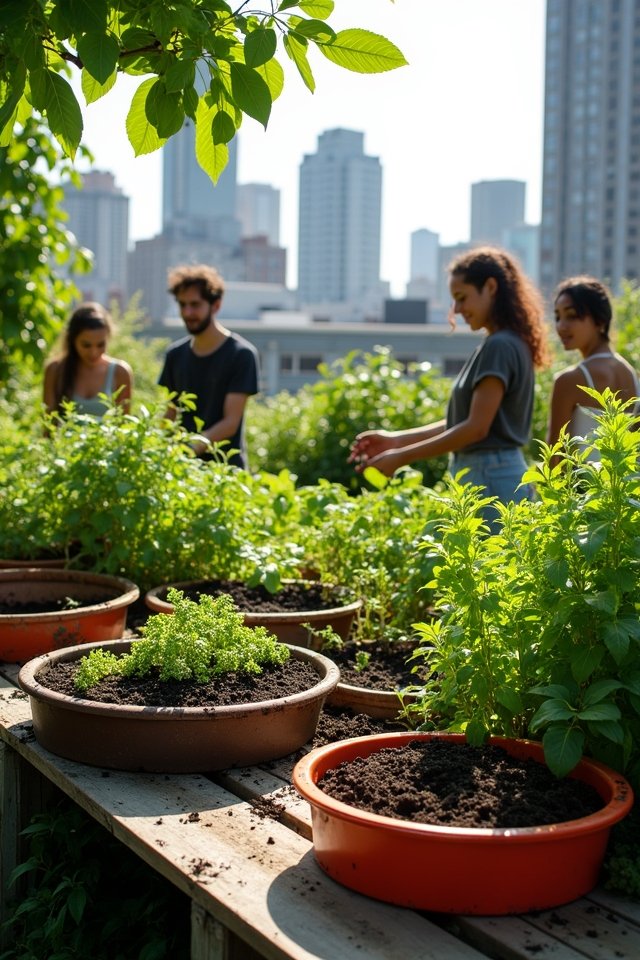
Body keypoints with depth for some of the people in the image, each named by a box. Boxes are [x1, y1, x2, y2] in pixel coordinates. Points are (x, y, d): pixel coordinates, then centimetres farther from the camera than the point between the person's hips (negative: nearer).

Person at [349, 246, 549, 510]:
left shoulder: (499, 347, -14)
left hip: (490, 480, -10)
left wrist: (402, 457, -16)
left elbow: (476, 427, -19)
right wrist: (397, 439, 10)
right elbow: (462, 422, 17)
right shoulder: (506, 344, 17)